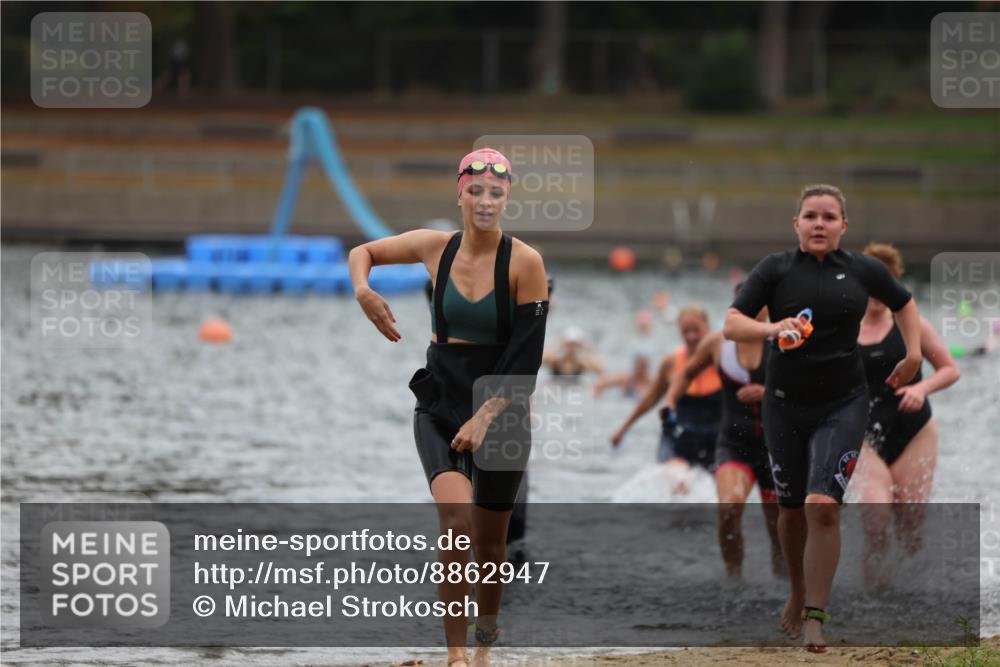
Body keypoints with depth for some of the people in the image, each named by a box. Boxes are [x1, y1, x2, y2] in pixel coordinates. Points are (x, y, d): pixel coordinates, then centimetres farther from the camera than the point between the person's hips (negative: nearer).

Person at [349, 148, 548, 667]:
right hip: (440, 405, 1)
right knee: (457, 518, -22)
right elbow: (362, 252, 16)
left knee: (489, 542, 7)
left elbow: (526, 358, -12)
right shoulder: (435, 247, 0)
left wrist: (484, 418, -19)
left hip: (501, 412, -1)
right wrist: (362, 290, -6)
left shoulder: (524, 263, -9)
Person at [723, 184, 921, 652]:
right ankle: (797, 593, 39)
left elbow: (903, 303, 21)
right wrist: (773, 328, -30)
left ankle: (815, 618, -12)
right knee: (792, 507, 13)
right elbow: (731, 324, -12)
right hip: (785, 405, 1)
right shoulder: (776, 269, -4)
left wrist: (913, 354, 11)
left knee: (823, 507, -15)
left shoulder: (863, 271, 1)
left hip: (842, 406, -1)